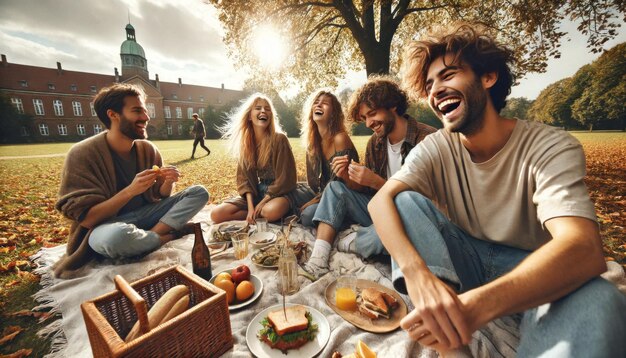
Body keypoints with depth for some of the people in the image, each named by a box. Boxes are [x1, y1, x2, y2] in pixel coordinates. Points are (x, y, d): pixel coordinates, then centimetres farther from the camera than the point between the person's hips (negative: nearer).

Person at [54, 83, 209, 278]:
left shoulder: (148, 149, 0)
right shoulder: (83, 154, -15)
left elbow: (158, 196, 5)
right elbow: (85, 219, -17)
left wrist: (168, 182, -18)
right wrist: (130, 191, -30)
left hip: (144, 216, 5)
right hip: (104, 227, -5)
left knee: (199, 192, -9)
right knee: (118, 236, -42)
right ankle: (170, 235, -13)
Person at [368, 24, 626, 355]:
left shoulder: (552, 148, -16)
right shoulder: (435, 148, -9)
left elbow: (585, 249, -30)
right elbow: (381, 200, -23)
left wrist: (475, 304, -46)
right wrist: (415, 270, -42)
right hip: (463, 259, 3)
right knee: (406, 200, -22)